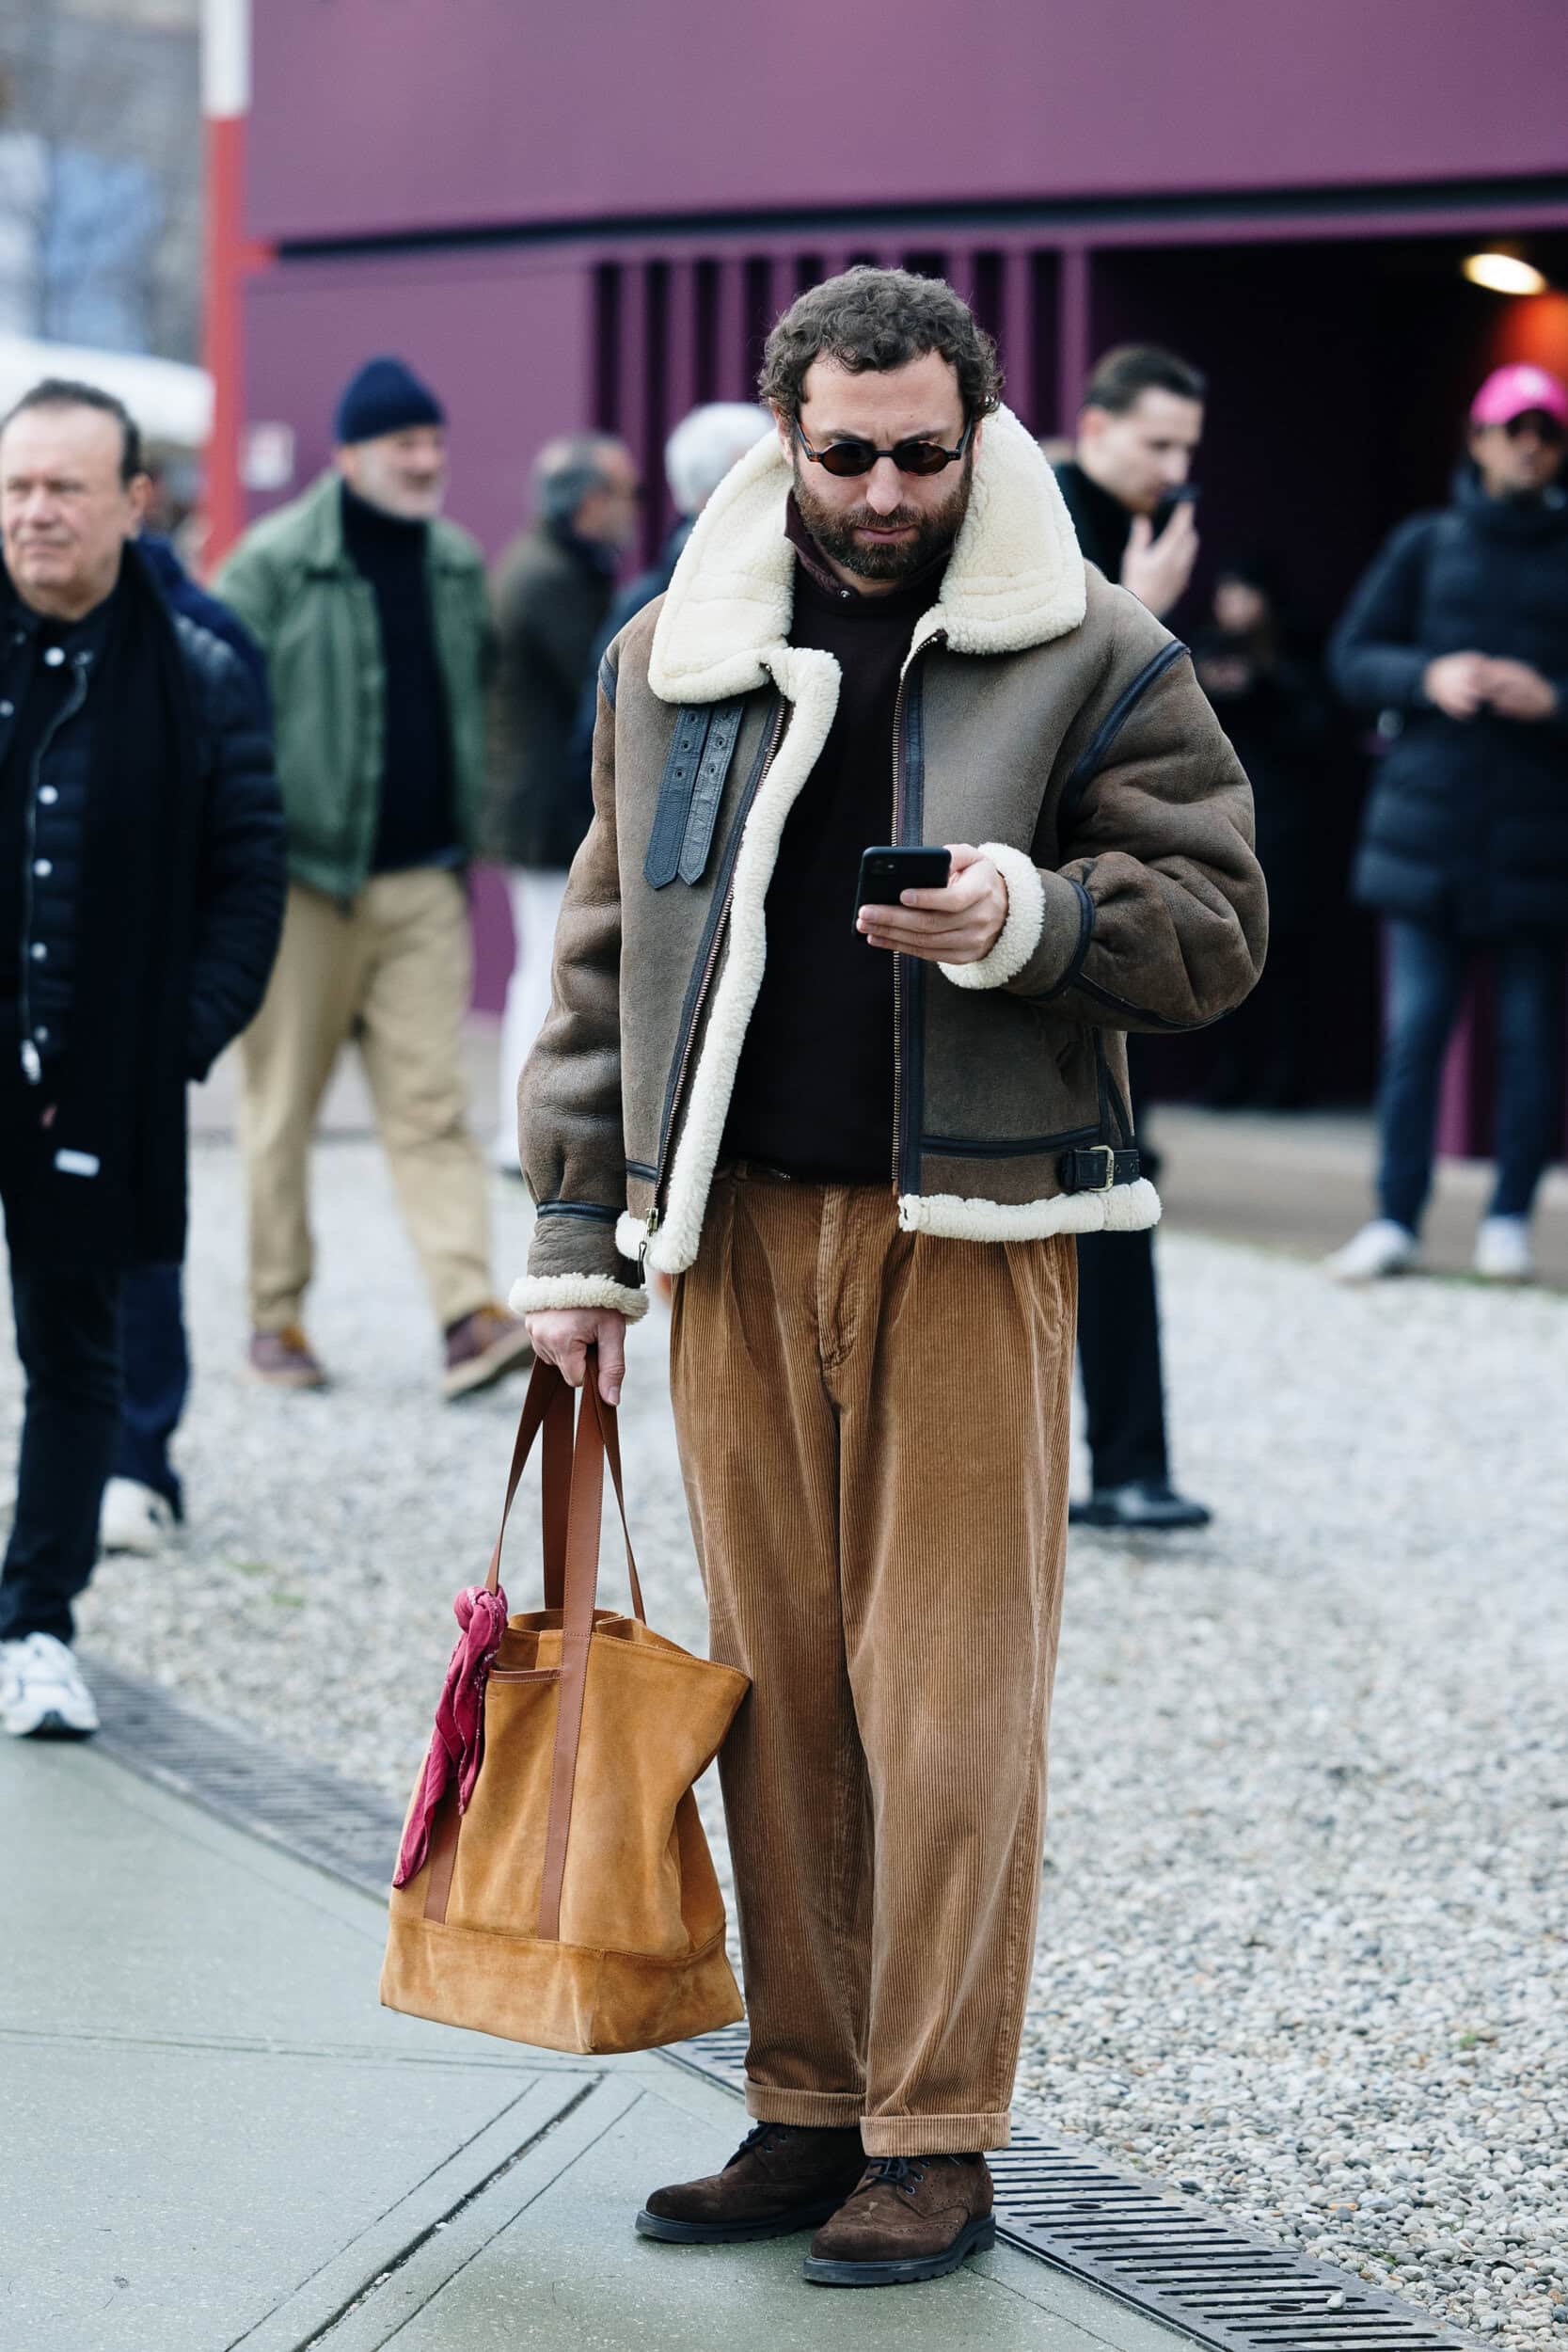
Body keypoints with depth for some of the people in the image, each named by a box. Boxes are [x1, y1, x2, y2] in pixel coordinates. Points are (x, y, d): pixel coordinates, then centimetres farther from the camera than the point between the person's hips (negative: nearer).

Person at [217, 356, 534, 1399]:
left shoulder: (458, 566, 11)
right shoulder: (274, 566, -8)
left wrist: (466, 838, 21)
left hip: (424, 882, 4)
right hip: (304, 880, -4)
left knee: (433, 1102, -3)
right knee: (284, 1107, 4)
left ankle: (470, 1314, -11)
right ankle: (277, 1314, 15)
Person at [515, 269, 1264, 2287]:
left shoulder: (1089, 659, 1)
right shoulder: (669, 659, 11)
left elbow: (1216, 921, 0)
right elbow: (605, 963, 15)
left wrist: (1029, 919, -19)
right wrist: (576, 1242, 12)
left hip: (964, 1231, -3)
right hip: (735, 1222, 4)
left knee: (948, 1695, -3)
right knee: (779, 1684, 7)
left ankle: (936, 2142, 5)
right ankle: (807, 2109, 16)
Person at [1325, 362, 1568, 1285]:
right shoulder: (1427, 545, 9)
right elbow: (1353, 656, 8)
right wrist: (1427, 677, -10)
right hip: (1430, 820, 1)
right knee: (1415, 1028, 0)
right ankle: (1397, 1219, 4)